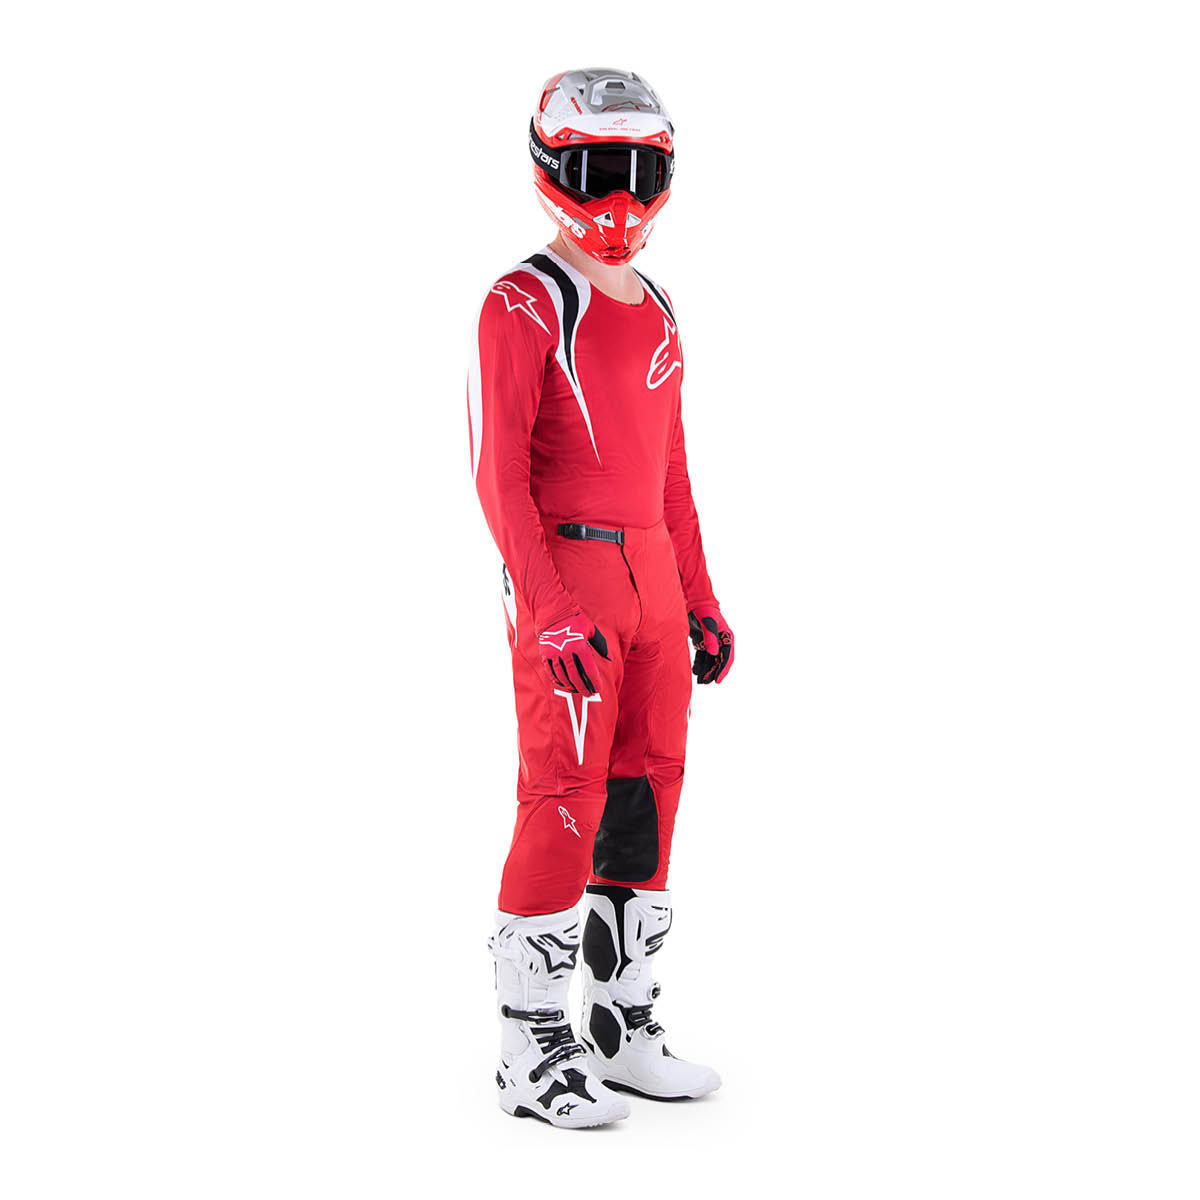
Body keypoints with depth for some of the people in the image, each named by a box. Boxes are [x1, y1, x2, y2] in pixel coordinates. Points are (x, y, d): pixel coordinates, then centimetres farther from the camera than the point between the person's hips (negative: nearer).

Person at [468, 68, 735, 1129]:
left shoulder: (656, 313, 16)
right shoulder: (524, 306, -8)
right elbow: (499, 474, -13)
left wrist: (699, 601, 17)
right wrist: (551, 613, -21)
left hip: (651, 577, 8)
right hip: (564, 574, -8)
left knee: (648, 800, 10)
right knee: (565, 808, -7)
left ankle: (624, 1036, 21)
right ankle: (534, 1059, 4)